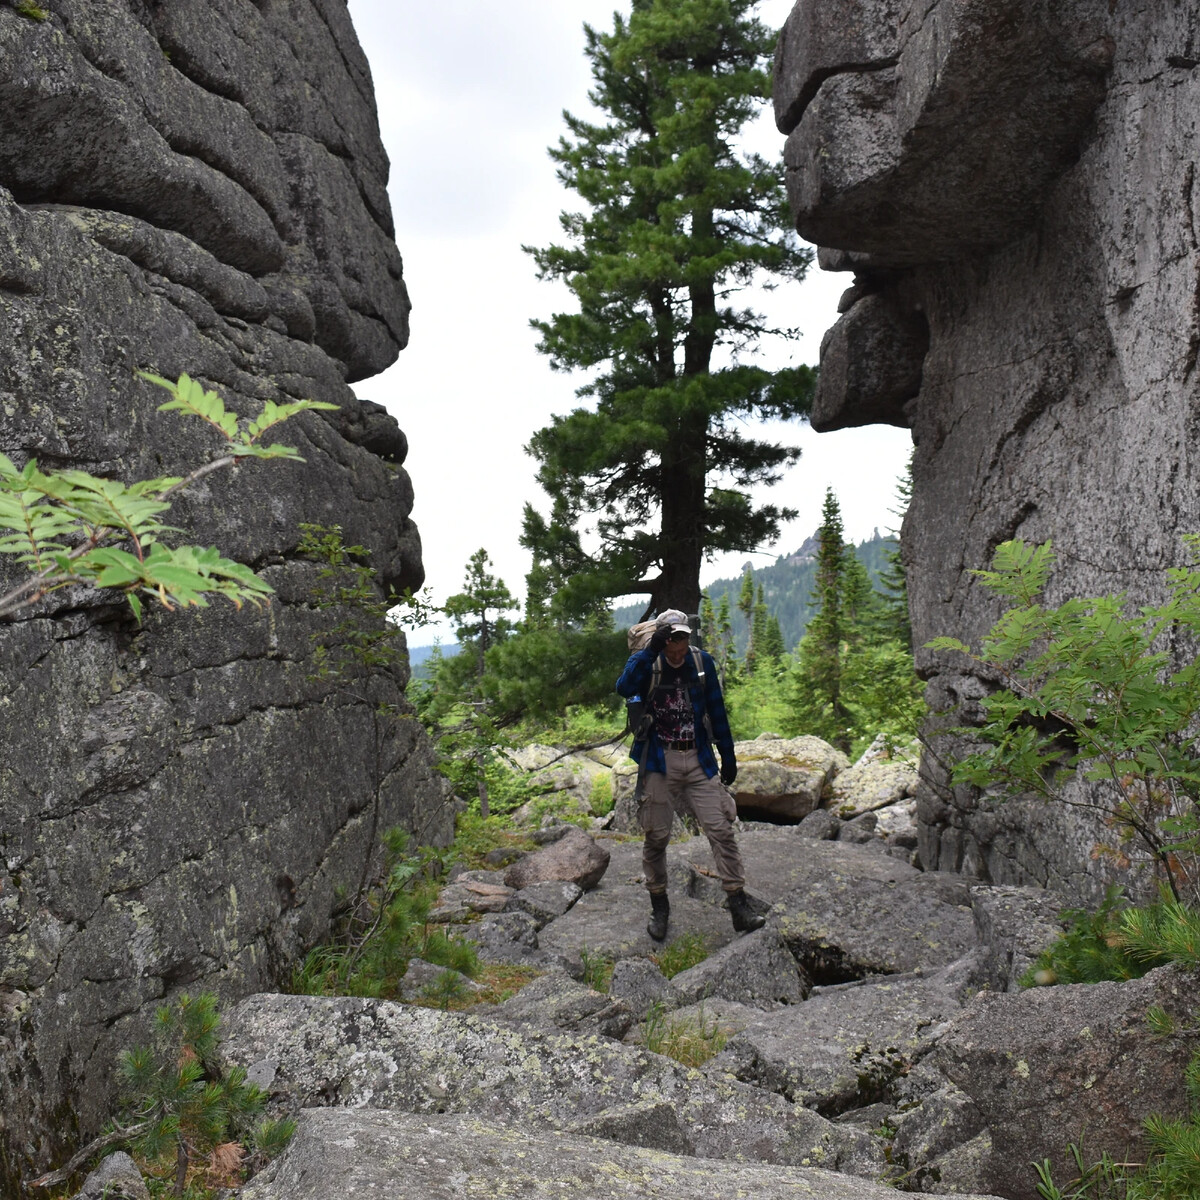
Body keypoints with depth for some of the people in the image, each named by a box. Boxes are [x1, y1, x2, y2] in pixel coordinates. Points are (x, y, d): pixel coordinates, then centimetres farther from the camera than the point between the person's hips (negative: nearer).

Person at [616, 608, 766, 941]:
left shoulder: (702, 663, 3)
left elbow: (716, 711, 10)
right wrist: (652, 650, -33)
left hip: (699, 760, 2)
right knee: (656, 836, 4)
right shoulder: (645, 663, -5)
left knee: (721, 829, -4)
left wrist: (728, 755, 11)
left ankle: (739, 905, 0)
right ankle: (658, 905, 21)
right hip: (659, 762, -2)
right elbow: (625, 688, -28)